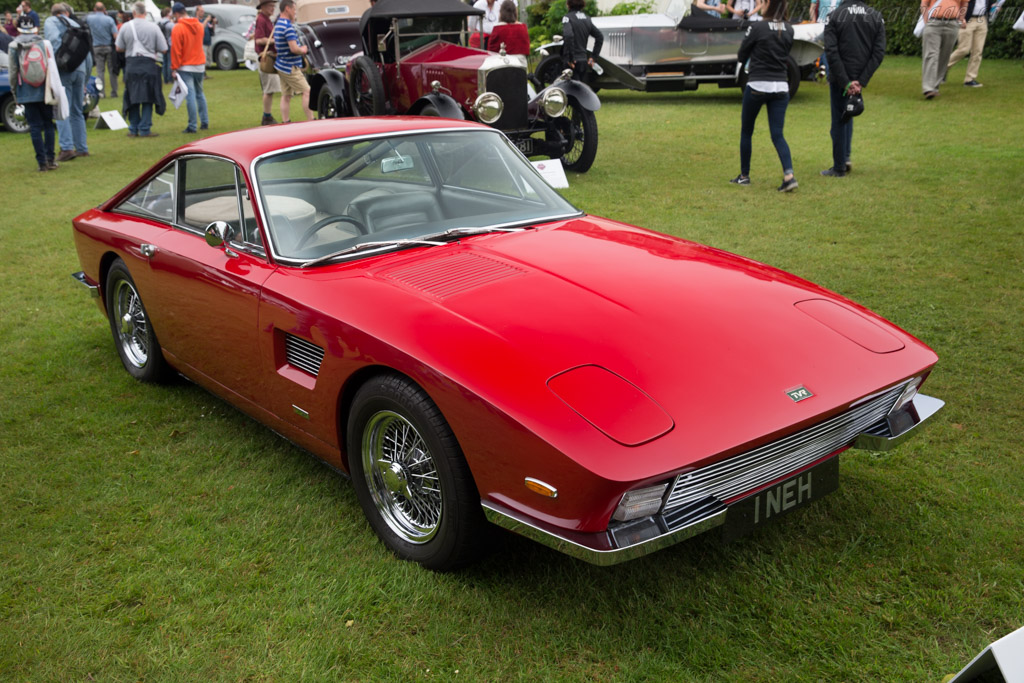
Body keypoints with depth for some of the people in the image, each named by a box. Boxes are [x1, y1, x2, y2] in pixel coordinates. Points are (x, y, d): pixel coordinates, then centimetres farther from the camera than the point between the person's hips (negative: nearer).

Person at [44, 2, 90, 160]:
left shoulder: (50, 21, 6)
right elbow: (88, 54, 23)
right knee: (77, 111, 13)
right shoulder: (77, 25, 24)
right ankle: (82, 148, 14)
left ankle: (67, 148, -16)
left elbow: (54, 40, -15)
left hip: (63, 70, -6)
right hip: (80, 70, 6)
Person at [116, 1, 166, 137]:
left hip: (131, 65, 2)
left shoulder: (126, 27, 0)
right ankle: (144, 130, 1)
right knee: (148, 99, 4)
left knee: (133, 99, 12)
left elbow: (119, 48, 5)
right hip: (149, 65, -2)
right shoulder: (153, 27, -6)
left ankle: (133, 129, 16)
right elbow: (163, 49, -4)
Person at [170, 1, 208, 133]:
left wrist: (174, 68, -7)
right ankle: (204, 122, 18)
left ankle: (192, 126, -8)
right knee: (200, 94, 16)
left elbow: (176, 50, -13)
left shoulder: (177, 28, -12)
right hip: (200, 65, 6)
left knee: (190, 95, -7)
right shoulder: (199, 25, 8)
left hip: (185, 67, -6)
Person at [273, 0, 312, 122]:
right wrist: (303, 50, -3)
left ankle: (286, 122, 12)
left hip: (281, 65, 10)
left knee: (286, 96, 11)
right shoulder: (288, 26, -18)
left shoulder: (277, 25, 14)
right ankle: (310, 121, -8)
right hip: (290, 67, -10)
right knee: (306, 92, -7)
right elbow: (294, 48, -25)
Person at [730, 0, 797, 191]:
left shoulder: (757, 27, -10)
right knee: (777, 135, 3)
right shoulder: (789, 30, 7)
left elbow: (741, 57, -2)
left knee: (746, 131, 13)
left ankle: (744, 176, 20)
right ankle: (789, 175, -14)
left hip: (757, 85, -4)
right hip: (781, 87, 4)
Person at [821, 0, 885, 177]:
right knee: (847, 115, 25)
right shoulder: (876, 17, 4)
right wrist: (862, 81, -8)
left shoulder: (834, 16, -6)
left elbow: (831, 52, -15)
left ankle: (839, 167, 10)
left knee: (839, 121, 5)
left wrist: (845, 82, -14)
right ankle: (846, 157, 16)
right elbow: (879, 52, -4)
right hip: (861, 78, 4)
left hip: (839, 79, -4)